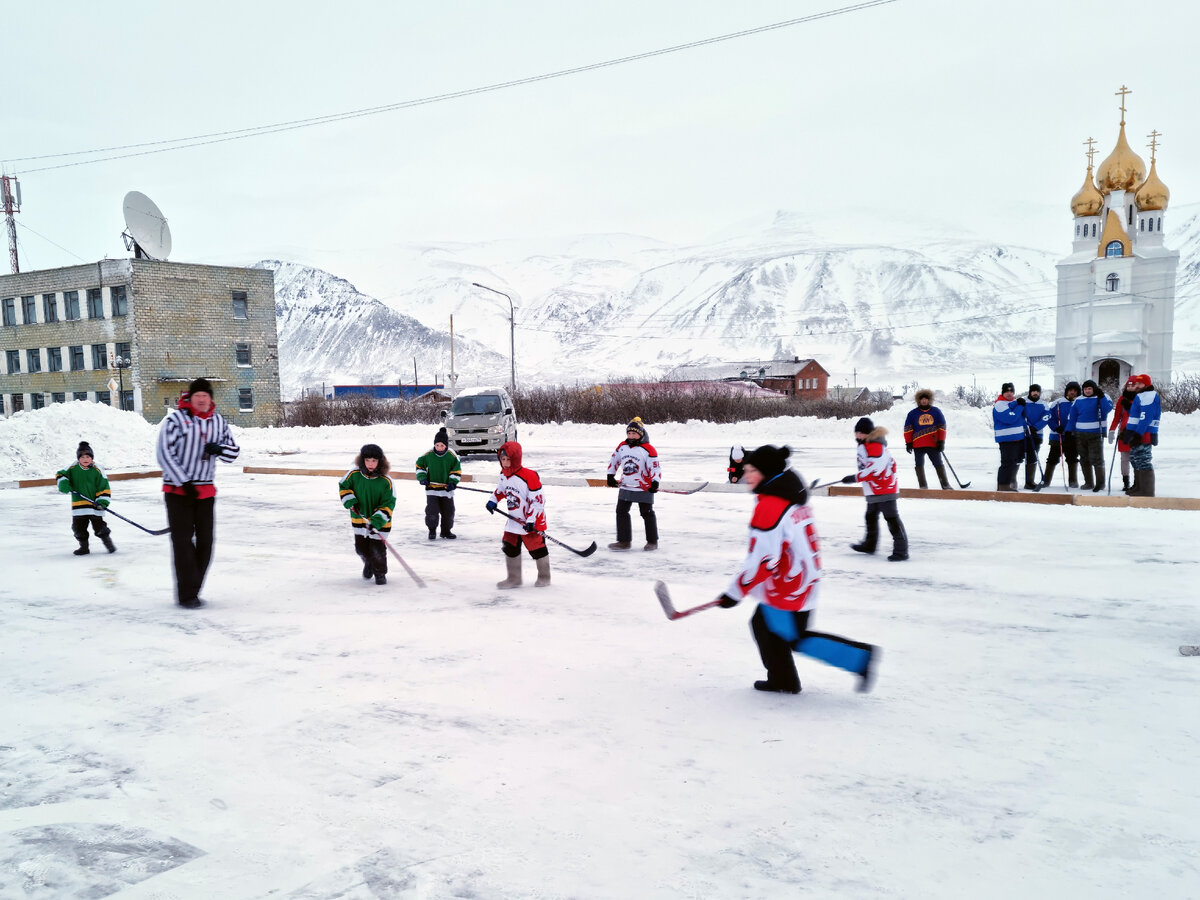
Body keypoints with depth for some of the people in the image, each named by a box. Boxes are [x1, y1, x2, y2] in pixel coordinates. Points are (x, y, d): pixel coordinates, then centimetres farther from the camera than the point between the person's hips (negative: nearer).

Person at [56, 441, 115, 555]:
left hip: (94, 504, -3)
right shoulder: (72, 468, 1)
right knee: (79, 527, 7)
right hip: (78, 505, 3)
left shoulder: (97, 470, -4)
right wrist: (63, 483, -9)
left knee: (99, 526, 0)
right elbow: (61, 474, 13)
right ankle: (84, 546, 23)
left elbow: (104, 487, -3)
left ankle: (108, 543, 18)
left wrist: (102, 502, -12)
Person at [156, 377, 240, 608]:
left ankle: (192, 590, 19)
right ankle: (186, 595, 0)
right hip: (177, 490, -5)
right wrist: (184, 483, -16)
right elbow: (164, 453, -12)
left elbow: (234, 451, 13)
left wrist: (219, 449, -11)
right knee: (183, 541, -5)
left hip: (206, 491, 5)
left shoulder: (218, 422, 7)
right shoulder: (176, 419, -9)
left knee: (205, 542, 6)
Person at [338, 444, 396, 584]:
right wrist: (351, 502, -10)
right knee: (361, 548, 13)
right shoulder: (354, 474, -11)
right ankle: (368, 564, 46)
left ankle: (380, 573, 20)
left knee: (376, 549, -5)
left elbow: (388, 504, -16)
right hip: (359, 518, 3)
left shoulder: (386, 481, -17)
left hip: (379, 521, -3)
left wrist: (377, 521, -25)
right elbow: (343, 487, 6)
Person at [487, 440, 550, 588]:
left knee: (537, 548, 2)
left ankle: (544, 577, 21)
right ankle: (514, 579, 20)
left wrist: (531, 520, -24)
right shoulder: (504, 474, 2)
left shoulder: (529, 476, -23)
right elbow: (500, 490, 24)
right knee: (509, 547, 8)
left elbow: (537, 500, -22)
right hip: (513, 519, 7)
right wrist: (493, 501, 10)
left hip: (532, 521, -7)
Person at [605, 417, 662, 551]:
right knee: (621, 512, 6)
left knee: (647, 514, 4)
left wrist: (655, 482, -21)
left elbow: (655, 467, -13)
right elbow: (614, 460, 17)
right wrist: (611, 476, 13)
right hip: (625, 487, 6)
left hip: (644, 488, -5)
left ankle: (652, 541, 16)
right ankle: (624, 541, 14)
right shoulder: (622, 446, 5)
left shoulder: (648, 449, -13)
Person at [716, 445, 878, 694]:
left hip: (789, 586, -10)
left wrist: (735, 593, -16)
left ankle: (860, 657, 4)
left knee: (795, 638, 2)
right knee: (764, 624, 17)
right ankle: (783, 680, 25)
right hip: (802, 578, 10)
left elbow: (762, 560, -24)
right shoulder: (790, 494, 7)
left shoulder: (769, 506, -23)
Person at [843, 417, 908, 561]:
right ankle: (870, 544, 37)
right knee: (871, 516, 21)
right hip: (874, 490, 11)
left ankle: (901, 550, -9)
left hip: (885, 489, -11)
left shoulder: (875, 445, -21)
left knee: (891, 518, -10)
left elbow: (874, 469, -27)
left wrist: (854, 478, -22)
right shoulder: (867, 444, 13)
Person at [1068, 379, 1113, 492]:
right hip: (1080, 434, 5)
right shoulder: (1078, 400, 10)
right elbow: (1073, 416, 13)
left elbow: (1107, 409, -19)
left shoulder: (1102, 398, -2)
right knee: (1084, 460, 10)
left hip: (1096, 434, -5)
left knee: (1096, 459, -6)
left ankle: (1100, 483, 3)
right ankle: (1089, 483, 19)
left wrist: (1101, 396, -26)